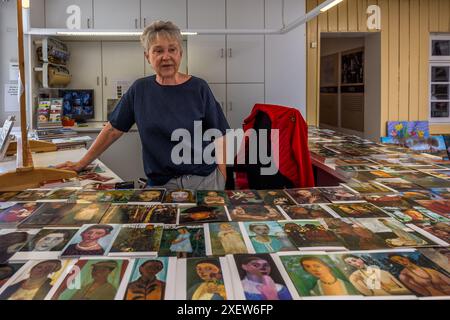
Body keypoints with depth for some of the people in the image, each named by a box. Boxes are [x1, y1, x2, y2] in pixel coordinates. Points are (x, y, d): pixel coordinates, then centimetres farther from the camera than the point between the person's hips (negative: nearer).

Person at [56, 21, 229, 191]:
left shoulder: (198, 88, -4)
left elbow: (218, 137, -3)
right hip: (160, 183, 1)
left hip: (204, 180, -1)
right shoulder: (140, 89, 3)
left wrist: (223, 183, -11)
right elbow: (112, 130, 7)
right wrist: (81, 164, 6)